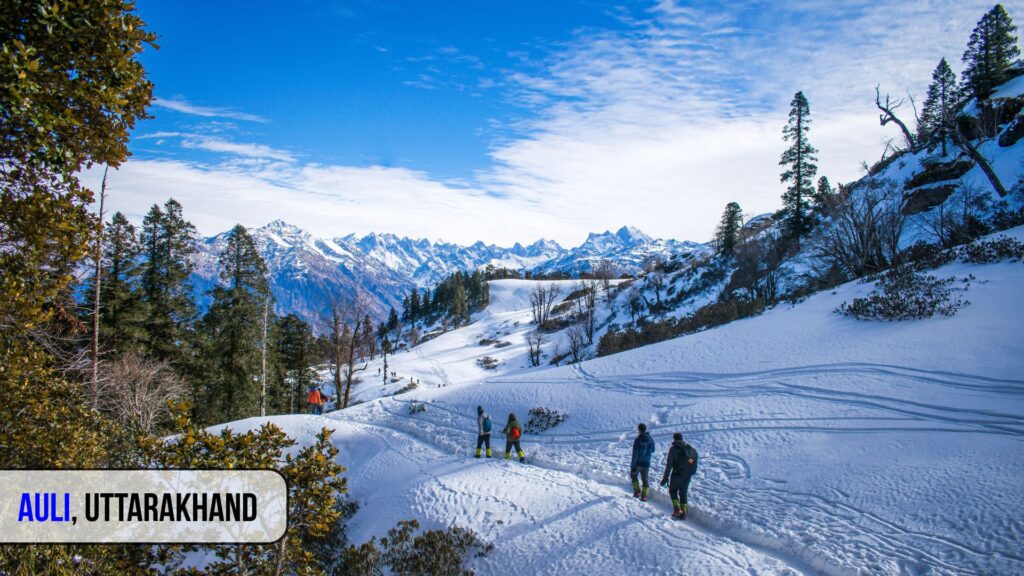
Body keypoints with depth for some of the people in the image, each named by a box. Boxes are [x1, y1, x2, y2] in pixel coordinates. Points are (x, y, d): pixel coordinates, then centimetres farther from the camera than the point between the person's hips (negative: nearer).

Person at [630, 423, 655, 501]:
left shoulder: (638, 440, -17)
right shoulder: (651, 439, -2)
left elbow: (635, 454, -17)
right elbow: (653, 450, 14)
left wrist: (632, 466, -15)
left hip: (638, 463, -4)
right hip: (646, 463, 4)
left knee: (633, 475, 20)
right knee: (645, 479, 14)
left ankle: (637, 491, 11)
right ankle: (644, 495, 7)